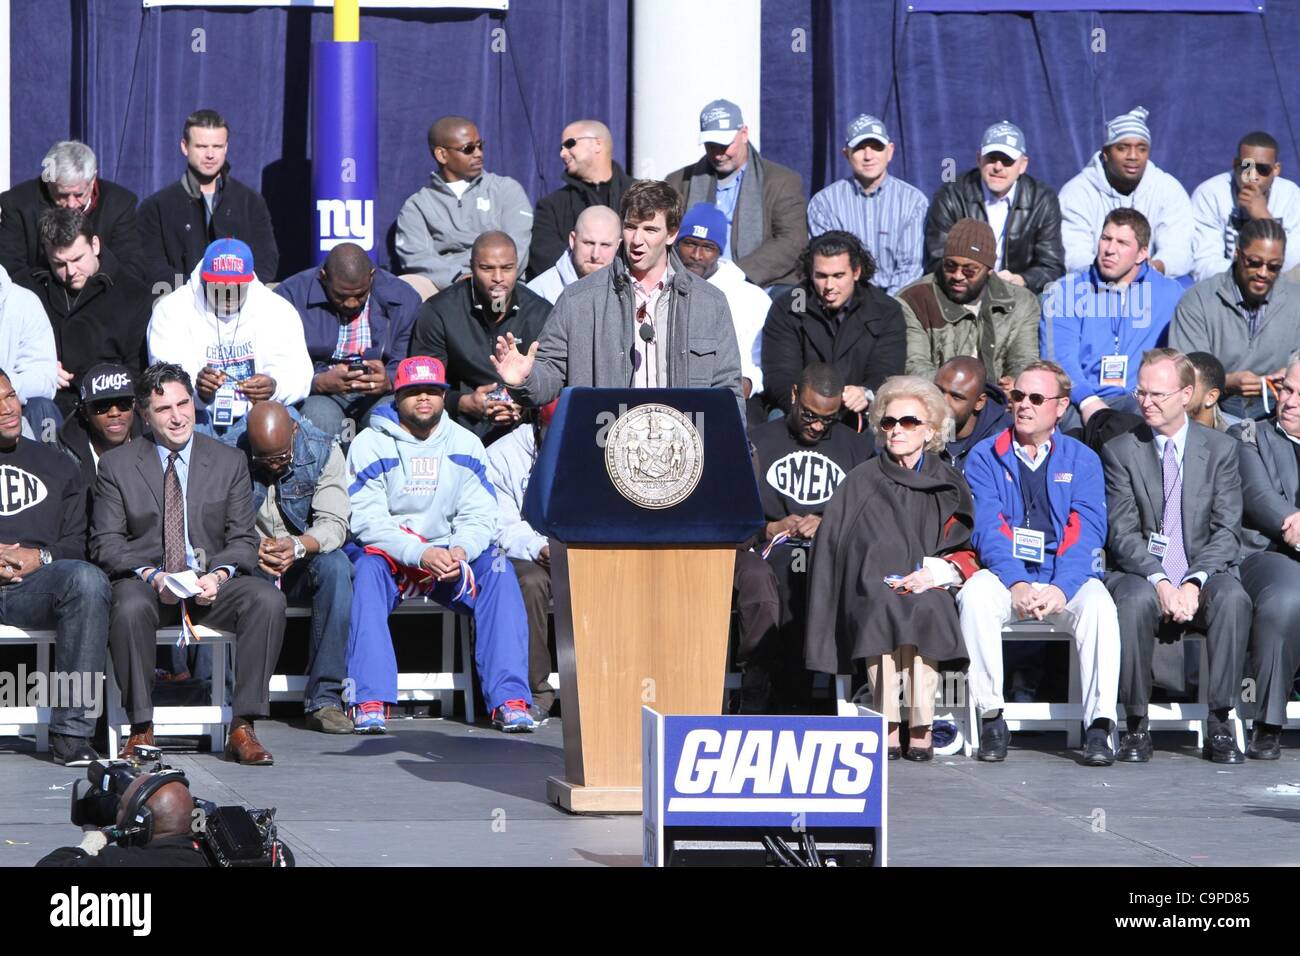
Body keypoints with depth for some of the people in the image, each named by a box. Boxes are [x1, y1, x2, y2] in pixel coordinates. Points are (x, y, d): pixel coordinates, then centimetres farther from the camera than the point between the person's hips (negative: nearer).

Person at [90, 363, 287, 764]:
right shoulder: (116, 466, 5)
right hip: (144, 580, -2)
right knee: (130, 608, -38)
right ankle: (141, 728, -25)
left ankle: (242, 727, -26)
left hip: (211, 583, 2)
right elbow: (106, 543, 0)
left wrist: (219, 575, -16)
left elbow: (243, 539, 6)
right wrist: (151, 576, -18)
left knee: (268, 599, -29)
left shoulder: (229, 462, 9)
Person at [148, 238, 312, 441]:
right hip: (196, 417, -1)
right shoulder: (171, 309, 0)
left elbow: (298, 375, -6)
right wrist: (196, 388, -35)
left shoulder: (277, 310, 5)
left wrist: (274, 387, -30)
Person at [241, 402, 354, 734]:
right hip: (248, 565, -1)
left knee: (335, 566, -32)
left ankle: (324, 700, -31)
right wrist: (252, 549, -34)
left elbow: (334, 523, -14)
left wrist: (299, 545, -35)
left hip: (302, 564, 1)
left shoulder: (321, 450, -6)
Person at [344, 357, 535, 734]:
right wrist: (420, 554, -28)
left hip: (448, 556, 3)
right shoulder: (370, 445, -3)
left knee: (498, 569, -24)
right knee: (367, 568, -36)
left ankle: (508, 701, -29)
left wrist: (461, 550, -23)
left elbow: (480, 515, 1)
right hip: (388, 555, -3)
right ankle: (370, 702, -40)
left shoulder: (465, 444, 8)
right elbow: (366, 519, -13)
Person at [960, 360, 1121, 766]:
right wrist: (1016, 584, -21)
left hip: (1066, 577, 0)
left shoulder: (1081, 459, 10)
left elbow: (1087, 532, -3)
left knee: (1098, 604, -31)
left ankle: (1099, 726, -31)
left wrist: (1061, 587, -20)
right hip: (1005, 573, 0)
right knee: (975, 595, -32)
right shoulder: (985, 457, 9)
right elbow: (987, 528, -4)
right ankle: (990, 718, -25)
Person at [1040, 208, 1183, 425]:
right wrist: (1088, 401, -19)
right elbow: (1059, 357, 1)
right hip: (1079, 404, 0)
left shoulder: (1169, 294, 17)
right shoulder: (1064, 291, 14)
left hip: (1139, 401, 0)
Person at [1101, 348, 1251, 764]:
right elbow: (1124, 534, -4)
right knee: (1135, 601, -36)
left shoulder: (1221, 449, 7)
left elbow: (1227, 531, -1)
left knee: (1233, 598, -33)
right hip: (1141, 573, -1)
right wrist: (1160, 582, -21)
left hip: (1203, 574, 1)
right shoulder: (1120, 451, 4)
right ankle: (1136, 726, -24)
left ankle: (1220, 725, -26)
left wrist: (1193, 583, -18)